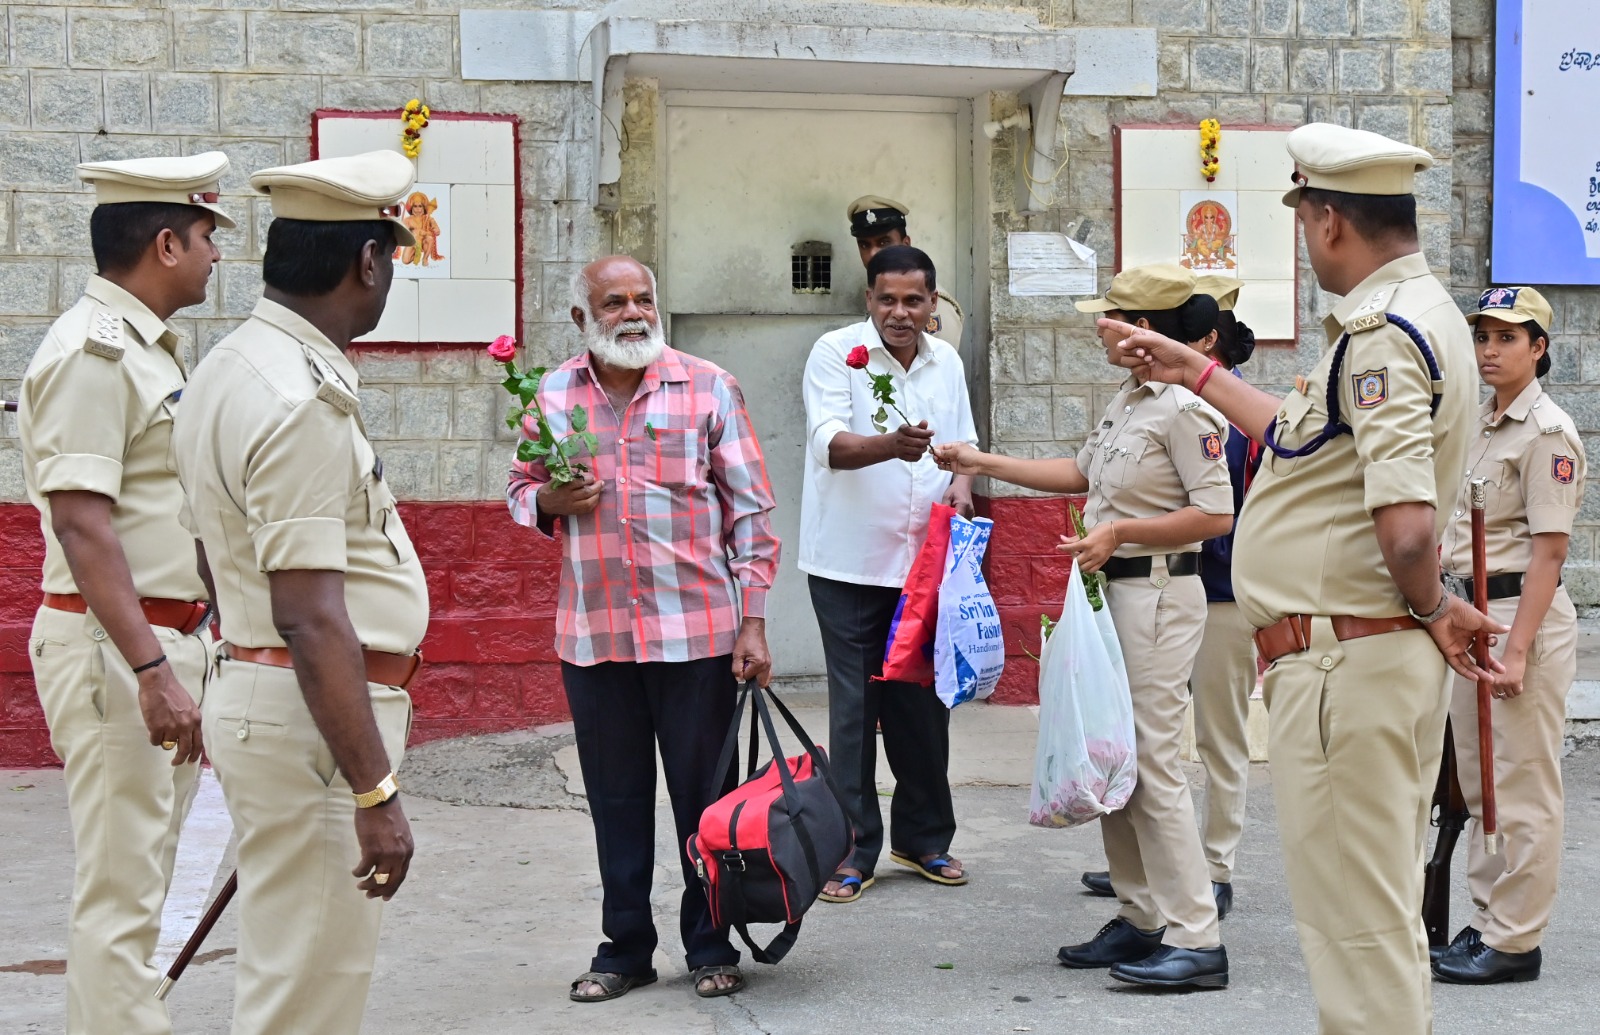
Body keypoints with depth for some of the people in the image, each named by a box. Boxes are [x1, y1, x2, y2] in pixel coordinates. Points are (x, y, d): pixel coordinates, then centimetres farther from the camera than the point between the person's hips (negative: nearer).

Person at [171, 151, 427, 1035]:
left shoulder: (229, 370, 11)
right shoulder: (302, 403, -21)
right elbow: (311, 617, -25)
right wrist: (375, 790, -24)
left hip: (254, 690, 10)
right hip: (312, 722, -10)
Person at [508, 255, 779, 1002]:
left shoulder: (707, 387, -1)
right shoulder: (552, 397, 7)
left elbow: (750, 509, 0)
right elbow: (520, 491, 18)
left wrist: (753, 620, -6)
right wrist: (549, 501, -7)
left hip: (695, 631, -2)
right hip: (593, 633, 3)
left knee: (704, 797, 7)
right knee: (615, 801, 12)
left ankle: (712, 947, 20)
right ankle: (624, 949, 25)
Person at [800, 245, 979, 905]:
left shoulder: (946, 361, 9)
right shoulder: (836, 353, -8)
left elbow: (963, 439, 22)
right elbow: (830, 442, -21)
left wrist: (962, 481, 0)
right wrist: (891, 446, -39)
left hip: (926, 561, 5)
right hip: (850, 563, -5)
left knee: (924, 702, 11)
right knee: (854, 708, -1)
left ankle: (923, 838, 25)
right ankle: (852, 851, 8)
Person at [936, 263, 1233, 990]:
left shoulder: (1184, 408, -15)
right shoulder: (1126, 402, 14)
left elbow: (1216, 514, -19)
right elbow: (1082, 473, 24)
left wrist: (1119, 532, -21)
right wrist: (982, 464, 24)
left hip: (1158, 595, -10)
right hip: (1112, 592, 10)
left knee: (1151, 764, -10)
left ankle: (1195, 941, -7)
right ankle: (1142, 918, 21)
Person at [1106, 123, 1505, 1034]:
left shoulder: (1379, 332, -19)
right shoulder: (1425, 312, 14)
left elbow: (1407, 523, -30)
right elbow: (1310, 441, 28)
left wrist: (1432, 607, -11)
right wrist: (1198, 373, 33)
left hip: (1341, 666, -11)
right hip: (1391, 657, 11)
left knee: (1358, 928, -3)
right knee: (1387, 915, 21)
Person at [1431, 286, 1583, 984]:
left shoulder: (1548, 433, -12)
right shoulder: (1480, 425, 15)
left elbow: (1549, 550, -17)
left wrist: (1517, 649, -21)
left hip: (1523, 613, -9)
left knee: (1521, 787, -3)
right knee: (1479, 784, 14)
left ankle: (1516, 941, 3)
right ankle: (1489, 923, 23)